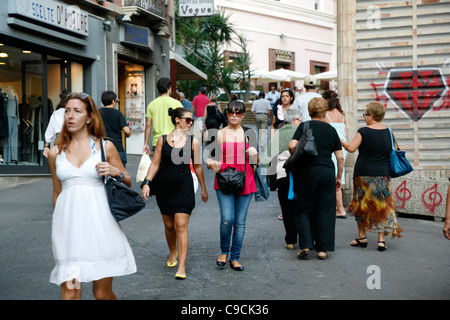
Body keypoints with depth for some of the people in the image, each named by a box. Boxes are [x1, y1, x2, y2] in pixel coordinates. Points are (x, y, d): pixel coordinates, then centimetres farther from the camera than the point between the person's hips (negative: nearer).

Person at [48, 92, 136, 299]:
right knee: (70, 292, -4)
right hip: (69, 223, 1)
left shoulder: (105, 147, 6)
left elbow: (128, 182, 13)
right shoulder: (56, 152, 10)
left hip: (99, 221, -1)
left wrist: (115, 172, -7)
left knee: (102, 293, 4)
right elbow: (57, 193, 18)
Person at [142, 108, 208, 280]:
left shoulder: (193, 141, 1)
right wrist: (147, 182, -6)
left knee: (181, 226, -8)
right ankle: (172, 253, 39)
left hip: (184, 188, -2)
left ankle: (182, 266, -6)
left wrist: (203, 188, 13)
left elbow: (197, 166, 8)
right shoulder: (163, 139, 2)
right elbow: (155, 163, 4)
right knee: (169, 226, 12)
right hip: (164, 187, 2)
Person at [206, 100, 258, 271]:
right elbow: (209, 158, 7)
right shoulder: (220, 134, 6)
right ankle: (224, 251, 12)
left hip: (245, 182, 2)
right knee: (227, 219, -14)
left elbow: (254, 163, 11)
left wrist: (255, 153, -11)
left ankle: (235, 258, 17)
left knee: (240, 221, 4)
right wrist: (212, 164, -16)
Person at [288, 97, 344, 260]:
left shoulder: (304, 126, 1)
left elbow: (292, 146, -13)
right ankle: (323, 248, 10)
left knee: (304, 209, 10)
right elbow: (340, 157, 7)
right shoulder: (331, 130, 8)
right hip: (327, 172, 1)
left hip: (306, 172, -1)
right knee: (325, 211, 8)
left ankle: (305, 245, 0)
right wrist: (339, 177, 16)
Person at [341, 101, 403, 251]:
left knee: (361, 205, 11)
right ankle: (381, 240, 1)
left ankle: (362, 237, 17)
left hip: (364, 173, -3)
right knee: (381, 206, 6)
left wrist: (340, 140, 1)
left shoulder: (363, 131, -9)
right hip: (383, 174, 3)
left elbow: (351, 148, -13)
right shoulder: (388, 132, 5)